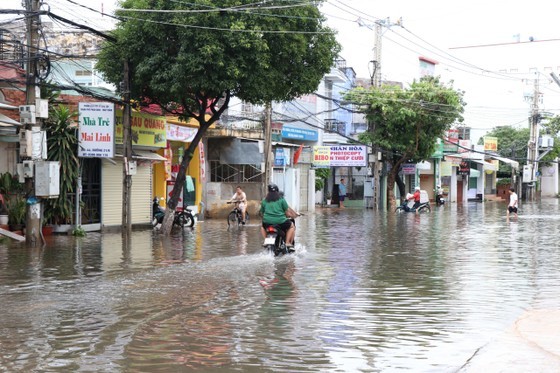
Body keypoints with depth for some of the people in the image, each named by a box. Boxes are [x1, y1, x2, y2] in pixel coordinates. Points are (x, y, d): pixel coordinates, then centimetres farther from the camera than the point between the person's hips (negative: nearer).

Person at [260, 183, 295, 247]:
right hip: (280, 221, -3)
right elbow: (287, 211, 2)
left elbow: (262, 212, 15)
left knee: (262, 227, 38)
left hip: (267, 221, 3)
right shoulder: (281, 199, 2)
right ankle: (288, 243, 9)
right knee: (292, 226, 24)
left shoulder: (265, 201, 10)